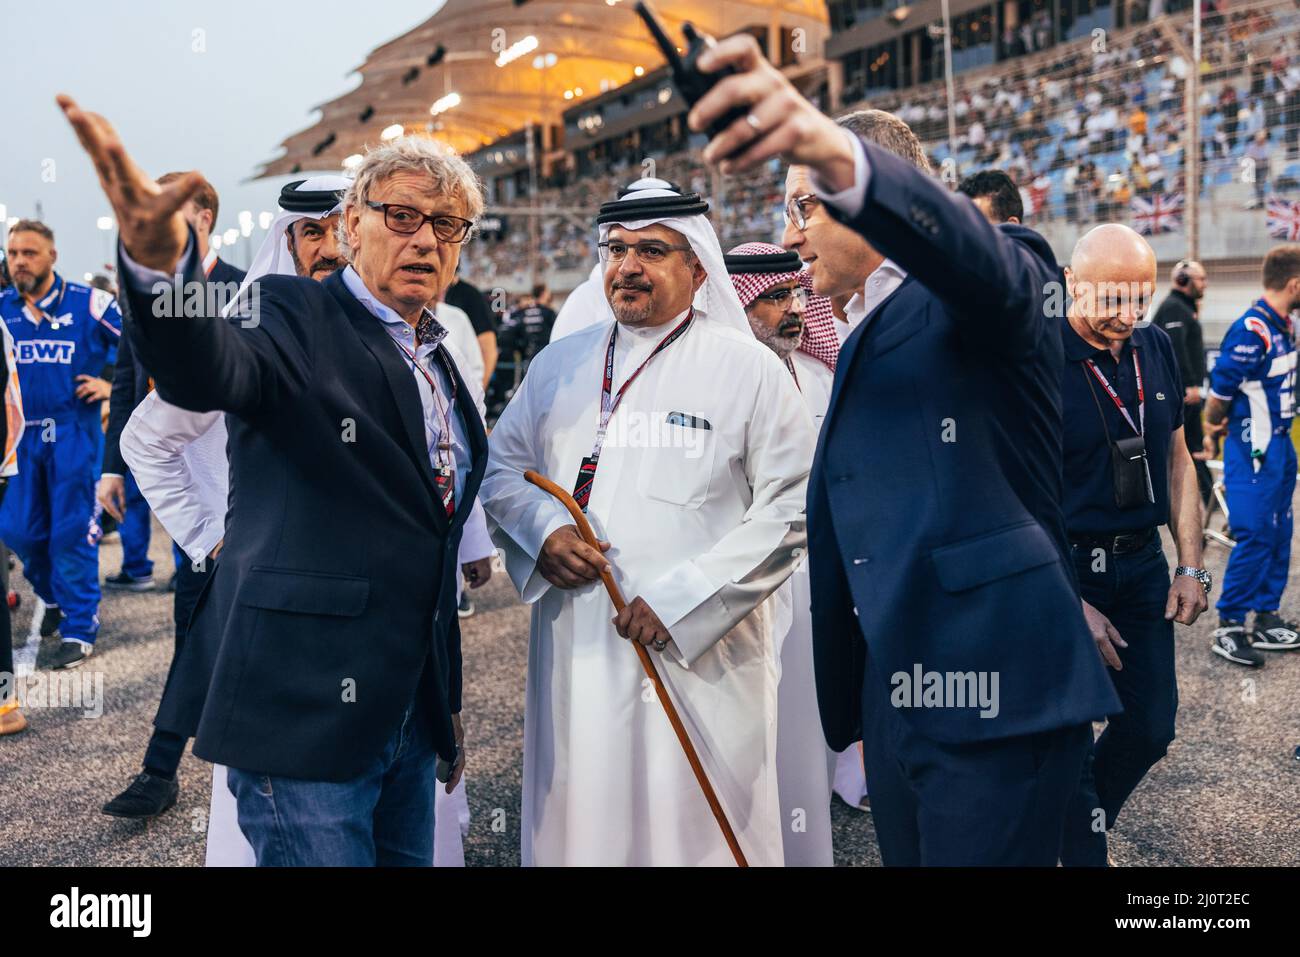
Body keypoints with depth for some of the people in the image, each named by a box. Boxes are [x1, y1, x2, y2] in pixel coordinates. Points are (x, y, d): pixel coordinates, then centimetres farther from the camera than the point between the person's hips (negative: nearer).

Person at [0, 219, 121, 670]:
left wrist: (113, 384, -2)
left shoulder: (88, 303, -5)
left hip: (73, 431, -4)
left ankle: (79, 629, 6)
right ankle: (60, 597, 32)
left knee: (71, 530, -3)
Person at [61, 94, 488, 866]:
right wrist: (161, 260, -53)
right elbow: (202, 372, -31)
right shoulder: (295, 317, -8)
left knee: (408, 855, 17)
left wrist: (446, 704, 17)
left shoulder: (437, 357, 13)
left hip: (410, 715, 8)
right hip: (305, 713, -7)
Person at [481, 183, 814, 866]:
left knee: (695, 832, 2)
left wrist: (682, 600, -13)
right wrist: (542, 529, -5)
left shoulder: (748, 369, -2)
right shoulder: (561, 364, 11)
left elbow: (791, 507, -6)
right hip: (573, 654, 4)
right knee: (578, 823, 10)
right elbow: (503, 464, 17)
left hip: (698, 659, -3)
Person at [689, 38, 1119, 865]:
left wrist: (834, 154, -47)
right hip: (893, 698, 8)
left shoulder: (981, 299, -3)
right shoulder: (862, 340, 21)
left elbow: (970, 249, -30)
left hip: (993, 691, -8)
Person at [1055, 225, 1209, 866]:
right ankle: (1080, 845, 25)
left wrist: (1191, 567, 7)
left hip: (1142, 564, 6)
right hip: (1062, 567, -6)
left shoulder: (1156, 348, 3)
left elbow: (1176, 459, 13)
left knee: (1151, 726, 12)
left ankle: (1084, 818, 36)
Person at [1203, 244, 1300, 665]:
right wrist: (1213, 430, 2)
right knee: (1255, 538, -7)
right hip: (1253, 450, -9)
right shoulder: (1251, 331, -21)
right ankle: (1228, 627, 3)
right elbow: (1220, 392, -16)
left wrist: (1220, 426, 8)